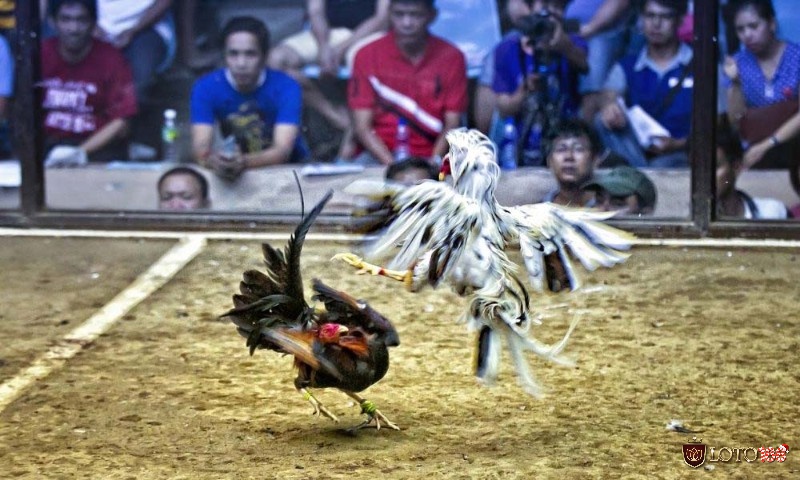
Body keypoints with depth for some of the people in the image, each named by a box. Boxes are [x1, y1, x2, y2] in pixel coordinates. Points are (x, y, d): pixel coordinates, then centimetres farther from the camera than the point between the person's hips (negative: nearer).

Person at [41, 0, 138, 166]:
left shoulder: (111, 59, -4)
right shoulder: (40, 56, 1)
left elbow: (120, 122, -6)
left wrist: (81, 152, -18)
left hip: (98, 145, -1)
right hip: (46, 144, 1)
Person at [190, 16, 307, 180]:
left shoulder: (285, 87, -15)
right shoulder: (206, 88, -10)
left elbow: (283, 150, -25)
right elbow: (201, 146, -19)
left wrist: (244, 162, -43)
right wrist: (213, 160, -43)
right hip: (230, 173, 1)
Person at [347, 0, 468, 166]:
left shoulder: (451, 57, 2)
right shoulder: (368, 55, 1)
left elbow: (452, 125, 1)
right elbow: (362, 127, -3)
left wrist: (434, 163, -17)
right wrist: (391, 165, -17)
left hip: (430, 159, -1)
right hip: (380, 156, 1)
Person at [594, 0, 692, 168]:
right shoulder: (626, 67, 14)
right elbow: (609, 95, -6)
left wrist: (678, 145, -17)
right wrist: (609, 106, -32)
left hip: (679, 156, -4)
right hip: (637, 152, 4)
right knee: (606, 121, -26)